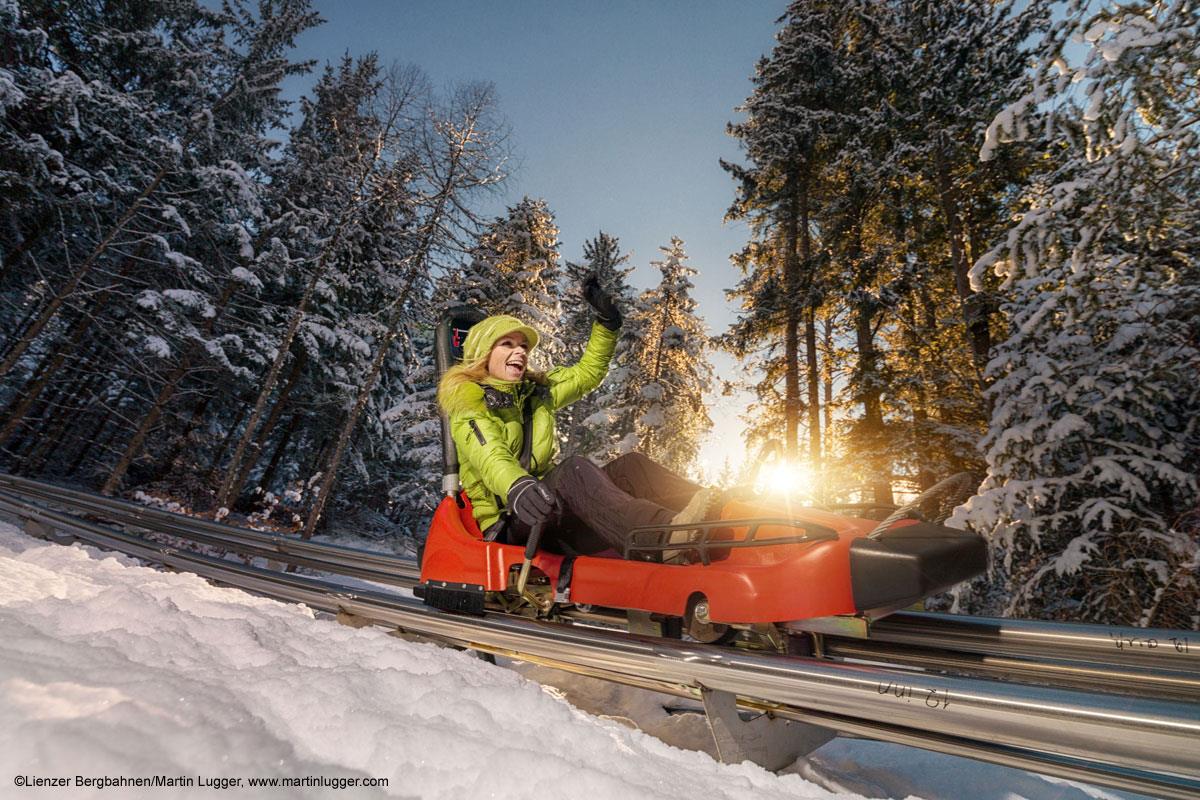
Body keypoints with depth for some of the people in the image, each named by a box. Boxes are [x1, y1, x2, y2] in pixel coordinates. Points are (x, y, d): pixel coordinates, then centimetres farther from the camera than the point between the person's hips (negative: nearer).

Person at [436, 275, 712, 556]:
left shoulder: (537, 392, 16)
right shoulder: (469, 405, -5)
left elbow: (588, 373, 24)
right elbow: (490, 457, -25)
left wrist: (607, 322, 14)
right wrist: (516, 487, -47)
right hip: (506, 526, -7)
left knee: (629, 465, -12)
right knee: (573, 469, -35)